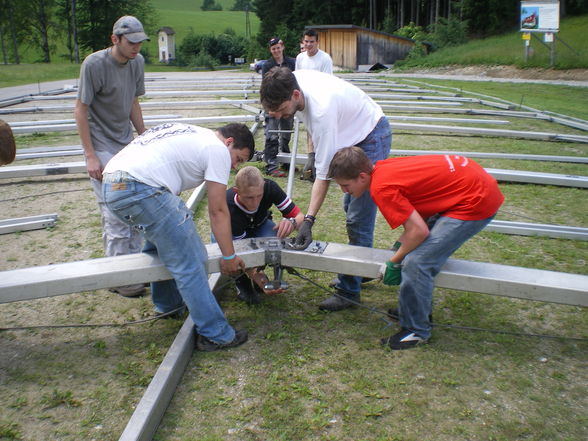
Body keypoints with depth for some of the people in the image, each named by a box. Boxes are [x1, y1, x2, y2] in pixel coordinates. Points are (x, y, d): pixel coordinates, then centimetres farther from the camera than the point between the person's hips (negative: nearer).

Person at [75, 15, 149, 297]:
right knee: (115, 215, -7)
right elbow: (81, 110, -11)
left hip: (127, 145, 6)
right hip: (102, 149, -6)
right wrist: (90, 156, -14)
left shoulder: (137, 62, 2)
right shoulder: (94, 64, -15)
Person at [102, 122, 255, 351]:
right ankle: (215, 335, 5)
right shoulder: (218, 149, 3)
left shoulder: (192, 135, 28)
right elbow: (218, 211, 1)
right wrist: (229, 257, 10)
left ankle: (167, 303, 45)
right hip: (141, 189, -10)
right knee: (190, 264, -3)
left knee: (162, 243, 30)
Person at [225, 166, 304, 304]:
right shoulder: (228, 209, -40)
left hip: (259, 225, 2)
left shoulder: (270, 187, -32)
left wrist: (292, 222, -52)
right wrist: (260, 281, -52)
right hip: (232, 233, -2)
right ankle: (241, 281, 0)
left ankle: (258, 269, 2)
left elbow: (299, 215, -26)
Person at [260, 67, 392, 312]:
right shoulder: (293, 80, -15)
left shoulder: (322, 110, -39)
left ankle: (349, 291, -4)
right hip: (352, 134, 10)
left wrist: (308, 220, -40)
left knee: (358, 218, -12)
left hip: (372, 137, -10)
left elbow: (324, 173, -37)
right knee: (350, 206, 18)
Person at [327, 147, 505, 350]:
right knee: (416, 247, 20)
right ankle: (421, 309, 34)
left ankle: (416, 331, 3)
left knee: (416, 262, -14)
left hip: (476, 202, -10)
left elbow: (419, 231, -21)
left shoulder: (381, 187, -21)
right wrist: (401, 243, 8)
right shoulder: (383, 168, 5)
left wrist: (394, 262, -8)